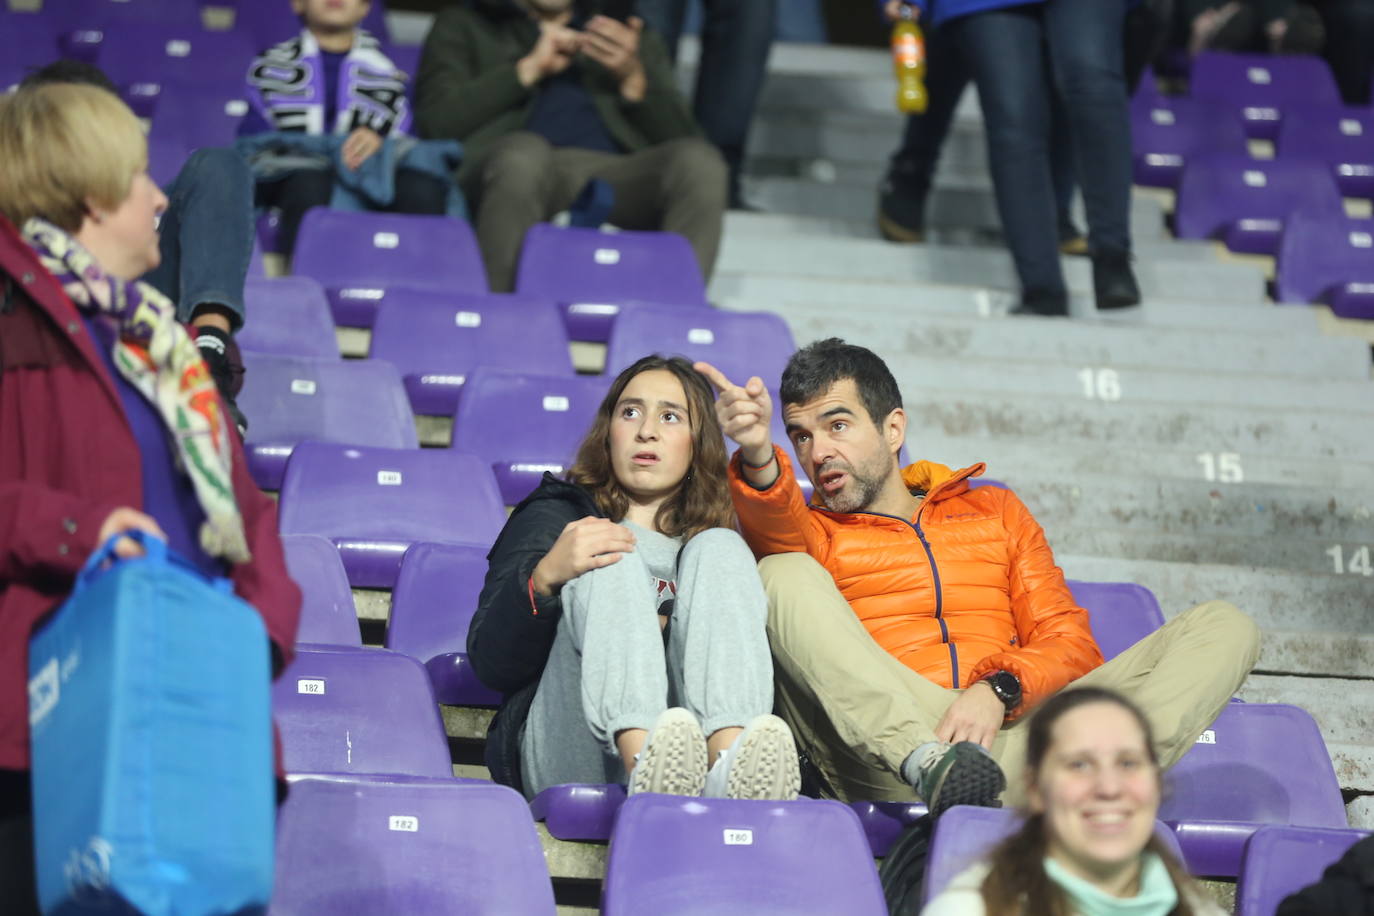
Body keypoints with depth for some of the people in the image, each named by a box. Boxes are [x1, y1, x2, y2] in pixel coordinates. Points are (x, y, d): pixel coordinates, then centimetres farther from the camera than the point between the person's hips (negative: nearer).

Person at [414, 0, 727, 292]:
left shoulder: (637, 41, 30)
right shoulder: (463, 26, 25)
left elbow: (681, 139, 17)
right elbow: (435, 121, 7)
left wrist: (633, 78, 1)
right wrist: (529, 69, 2)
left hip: (618, 179, 2)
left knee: (698, 160, -30)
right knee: (523, 152, -38)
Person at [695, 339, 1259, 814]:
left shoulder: (995, 512, 28)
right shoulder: (816, 532, 22)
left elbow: (1071, 644, 16)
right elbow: (779, 530, -5)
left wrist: (999, 687, -6)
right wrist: (759, 459, -29)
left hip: (1014, 730, 2)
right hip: (888, 757, -2)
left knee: (1223, 628, -11)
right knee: (785, 576, -22)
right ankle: (929, 765, -43)